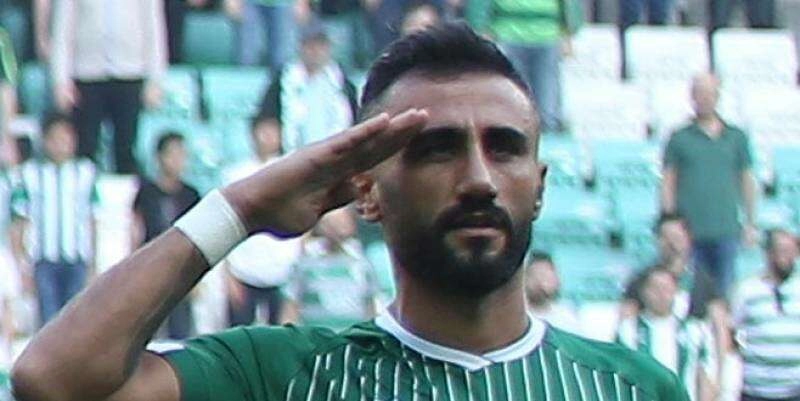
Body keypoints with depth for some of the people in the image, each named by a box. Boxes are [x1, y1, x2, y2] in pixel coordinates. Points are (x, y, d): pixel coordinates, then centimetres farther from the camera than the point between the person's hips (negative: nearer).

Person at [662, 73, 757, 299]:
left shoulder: (736, 138, 10)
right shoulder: (680, 139, 5)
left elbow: (747, 181, 14)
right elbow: (668, 183, 5)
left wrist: (751, 223, 10)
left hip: (726, 229, 1)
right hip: (690, 230, -1)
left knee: (723, 293, 2)